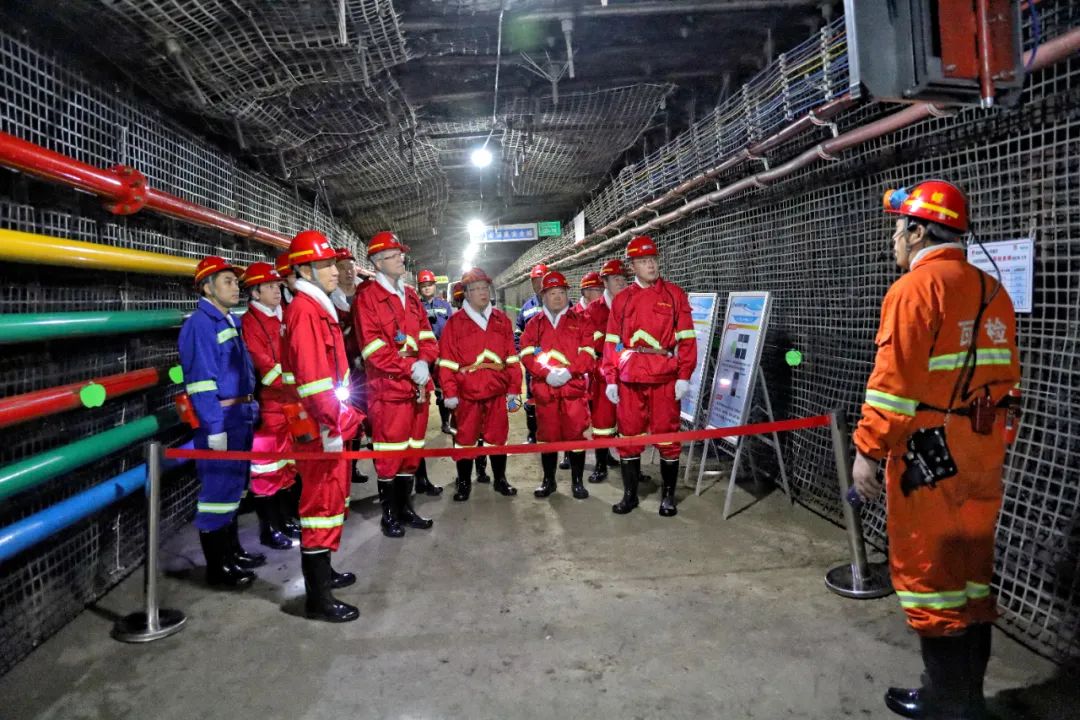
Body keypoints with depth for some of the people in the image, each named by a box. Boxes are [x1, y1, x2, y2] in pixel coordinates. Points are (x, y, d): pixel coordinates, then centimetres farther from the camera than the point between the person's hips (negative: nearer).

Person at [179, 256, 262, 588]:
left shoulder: (230, 321, 15)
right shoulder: (200, 324, -14)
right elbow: (200, 380, -20)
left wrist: (250, 409, 17)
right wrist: (214, 427, -22)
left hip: (240, 417, 10)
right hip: (219, 420, -10)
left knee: (233, 486, 19)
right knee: (217, 489, -2)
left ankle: (232, 551, 33)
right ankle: (217, 567, 9)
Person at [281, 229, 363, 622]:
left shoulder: (319, 307, 15)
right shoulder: (304, 310, -16)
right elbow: (311, 375, -25)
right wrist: (330, 427, -25)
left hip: (331, 422, 10)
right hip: (320, 428, -10)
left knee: (331, 497, 20)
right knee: (322, 502, -3)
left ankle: (322, 572, 36)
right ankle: (318, 597, 6)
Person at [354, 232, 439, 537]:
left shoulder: (410, 295, 16)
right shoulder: (367, 296, -7)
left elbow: (427, 335, 11)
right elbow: (373, 347, -14)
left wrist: (424, 363, -8)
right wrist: (410, 368, -18)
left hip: (418, 386, 7)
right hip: (388, 388, -7)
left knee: (411, 450, 13)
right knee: (389, 452, 1)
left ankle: (406, 508, 25)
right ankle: (389, 514, 14)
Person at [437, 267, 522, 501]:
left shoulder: (501, 320, 8)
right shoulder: (455, 322, 0)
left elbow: (512, 357, 7)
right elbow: (447, 361, -3)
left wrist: (514, 389, 2)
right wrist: (450, 392, -8)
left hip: (497, 392, 2)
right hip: (467, 393, -2)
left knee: (497, 437, 12)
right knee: (465, 438, 7)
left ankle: (500, 480, 28)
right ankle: (464, 483, 21)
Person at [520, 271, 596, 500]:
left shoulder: (580, 321, 7)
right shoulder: (534, 323, 11)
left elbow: (588, 353, -2)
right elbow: (527, 354, 1)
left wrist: (568, 371, -15)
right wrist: (547, 373, -14)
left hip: (574, 386, -1)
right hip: (544, 388, 2)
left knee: (575, 434, 0)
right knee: (547, 435, 8)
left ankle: (577, 481, 12)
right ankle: (548, 480, 21)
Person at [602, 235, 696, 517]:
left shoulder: (674, 294, 4)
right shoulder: (621, 299, 10)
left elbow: (686, 338, 0)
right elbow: (611, 341, 8)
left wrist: (684, 375, -8)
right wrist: (610, 379, 2)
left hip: (665, 378, -2)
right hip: (629, 379, 2)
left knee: (667, 435, 3)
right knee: (628, 436, 7)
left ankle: (668, 495, 18)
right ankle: (630, 494, 21)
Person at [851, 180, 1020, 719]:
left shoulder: (915, 288, -14)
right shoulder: (994, 293, 12)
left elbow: (894, 382, -20)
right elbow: (1005, 379, 16)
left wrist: (869, 449, -15)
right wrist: (993, 446, 21)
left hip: (930, 457, -8)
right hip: (981, 458, 9)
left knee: (928, 573, 3)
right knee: (970, 570, 16)